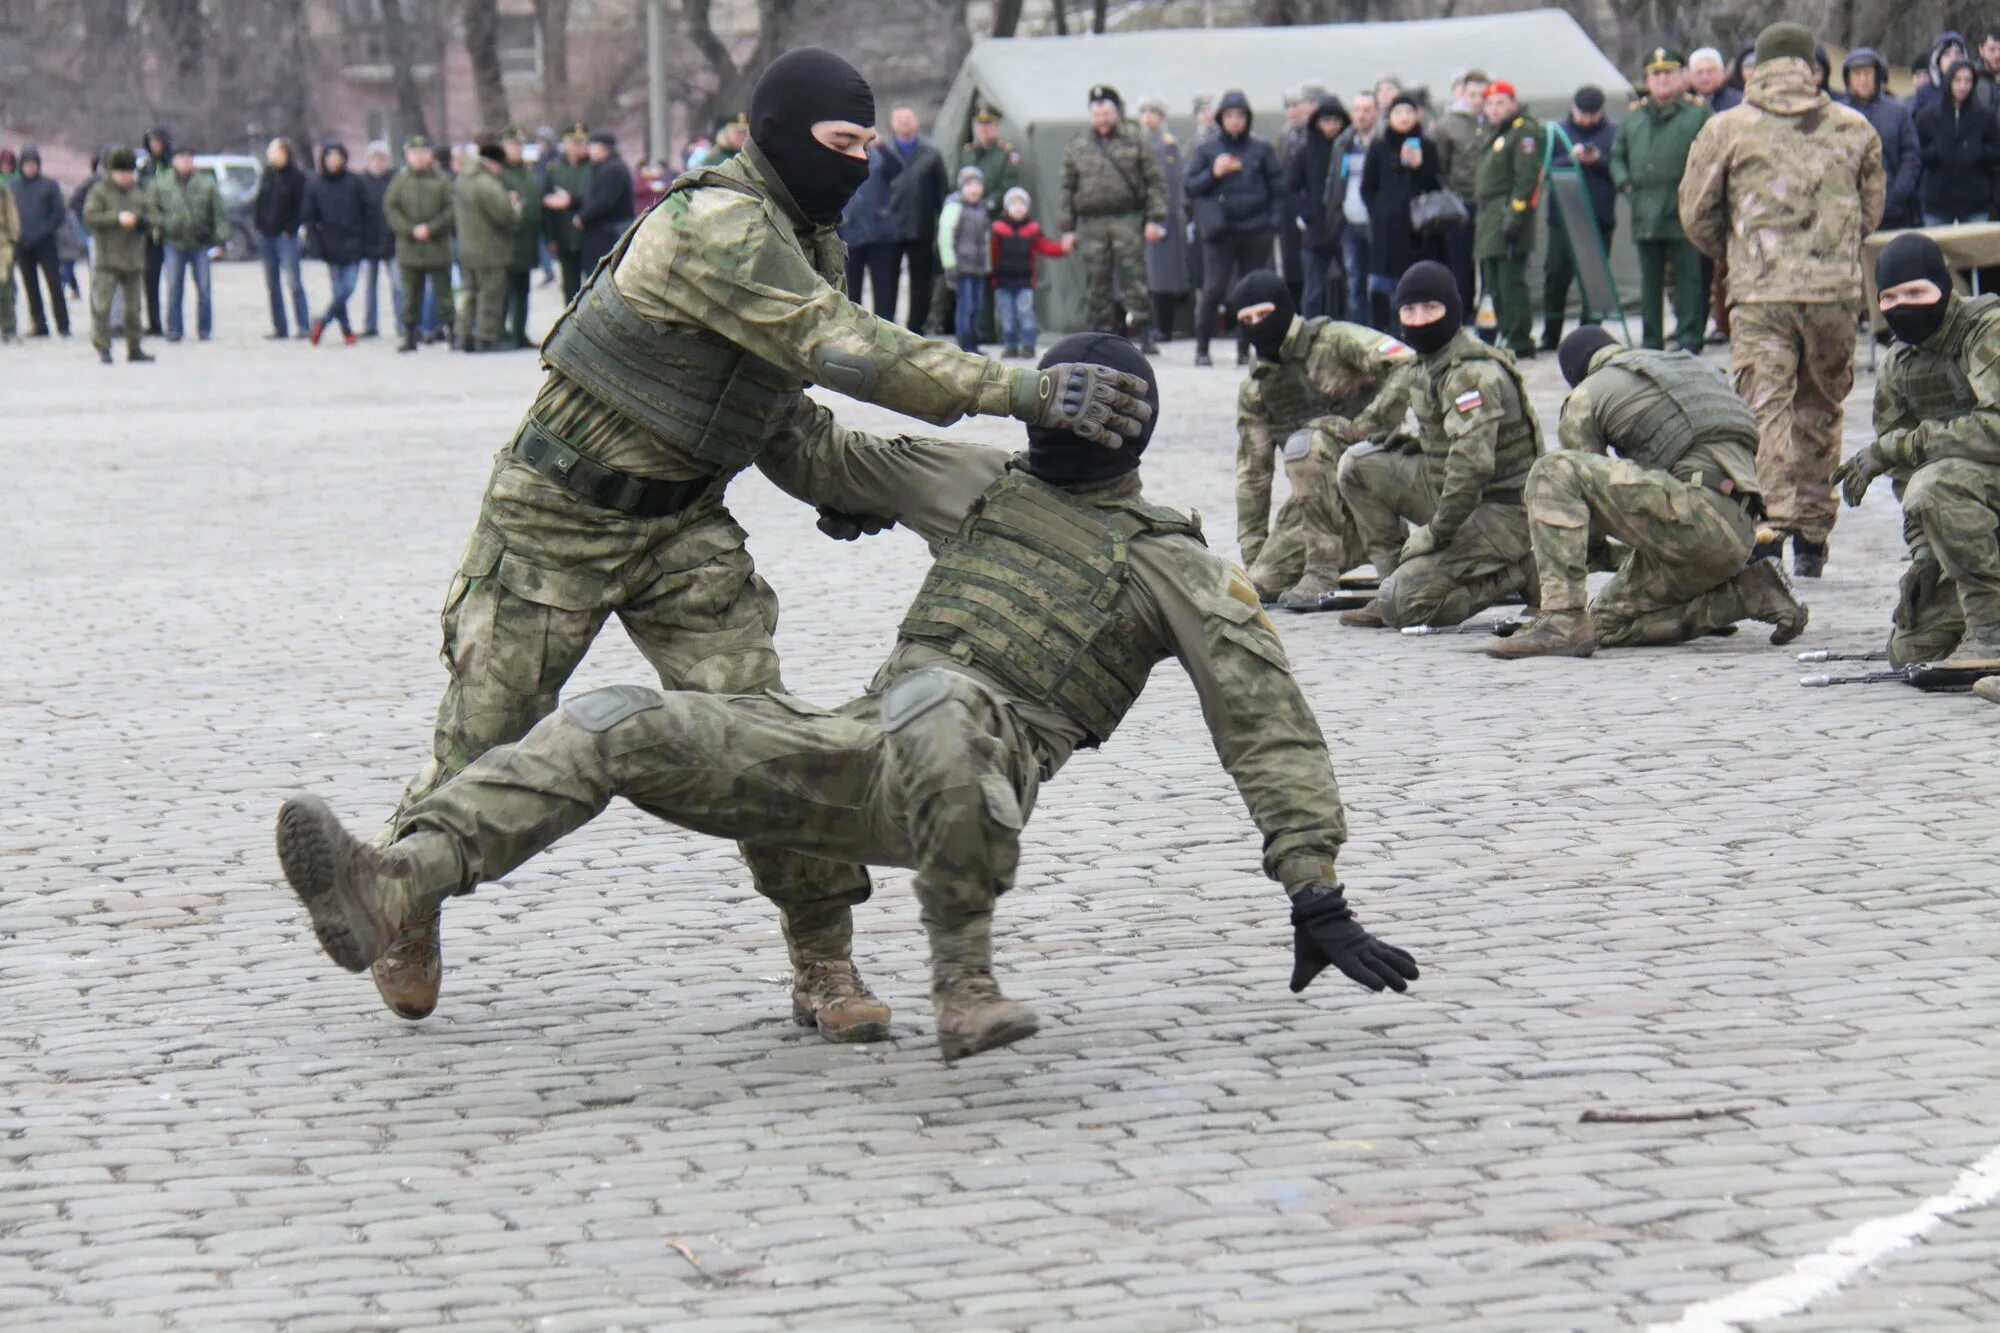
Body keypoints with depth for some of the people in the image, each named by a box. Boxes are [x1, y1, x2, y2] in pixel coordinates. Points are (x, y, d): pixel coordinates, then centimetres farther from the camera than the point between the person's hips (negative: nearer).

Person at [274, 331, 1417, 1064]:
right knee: (617, 726, -12)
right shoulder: (978, 483, 26)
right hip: (859, 750, 6)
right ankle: (390, 890, -29)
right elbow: (837, 462, 41)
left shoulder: (1171, 562, 9)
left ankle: (965, 989, -29)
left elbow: (1269, 722, 2)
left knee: (931, 706, -44)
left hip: (971, 776, -6)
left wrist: (1316, 893, -7)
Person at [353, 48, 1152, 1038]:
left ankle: (824, 967, -3)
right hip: (558, 517, -7)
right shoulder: (719, 229, -26)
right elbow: (841, 349, -37)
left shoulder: (800, 240, 4)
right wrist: (1023, 392, -41)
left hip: (682, 523, 7)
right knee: (485, 743, 5)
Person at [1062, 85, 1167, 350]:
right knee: (1096, 283, 2)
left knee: (1134, 276, -7)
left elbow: (1155, 182, 3)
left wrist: (1155, 219, -6)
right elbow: (1068, 189, 15)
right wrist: (1068, 228, 9)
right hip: (1092, 225, 3)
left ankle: (1144, 332, -4)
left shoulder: (1136, 142, 6)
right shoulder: (1076, 147, 14)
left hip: (1129, 221, -3)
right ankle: (1103, 334, 7)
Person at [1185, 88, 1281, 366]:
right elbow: (1191, 186, 5)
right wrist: (1213, 173, -12)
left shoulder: (1261, 150, 7)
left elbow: (1277, 187, 11)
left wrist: (1274, 220, 0)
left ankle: (1245, 349, 12)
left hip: (1255, 231, 2)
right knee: (1215, 288, -10)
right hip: (1220, 229, -2)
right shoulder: (1206, 149, 5)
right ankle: (1202, 347, 0)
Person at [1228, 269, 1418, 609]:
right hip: (1326, 495, 7)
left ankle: (1323, 573, -28)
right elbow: (1251, 468, 14)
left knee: (1305, 443, -33)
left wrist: (1366, 425, -26)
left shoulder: (1335, 340, -8)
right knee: (1265, 582, -8)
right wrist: (1252, 550, 10)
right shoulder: (1255, 386, 11)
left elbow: (1407, 365, -23)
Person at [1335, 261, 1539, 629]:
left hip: (1500, 512, -9)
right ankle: (1398, 579, 5)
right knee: (1357, 465, 3)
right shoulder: (1429, 361, 8)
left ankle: (1516, 575, -3)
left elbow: (1472, 463, -31)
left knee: (1403, 605, -17)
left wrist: (1436, 531, -24)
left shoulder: (1473, 373, -22)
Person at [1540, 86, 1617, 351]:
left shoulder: (1614, 132, 2)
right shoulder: (1558, 131, 7)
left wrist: (1598, 160, -19)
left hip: (1599, 218, -1)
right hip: (1562, 216, 1)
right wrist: (1570, 158, -16)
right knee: (1556, 274, 0)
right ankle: (1550, 336, 9)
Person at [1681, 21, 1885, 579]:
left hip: (1759, 294, -2)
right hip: (1834, 291, 2)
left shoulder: (1727, 130, 1)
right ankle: (1812, 532, 18)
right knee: (1819, 409, 13)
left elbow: (1696, 213, 6)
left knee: (1763, 408, -7)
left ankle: (1768, 517, -24)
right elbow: (1871, 209, 16)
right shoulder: (1854, 130, 9)